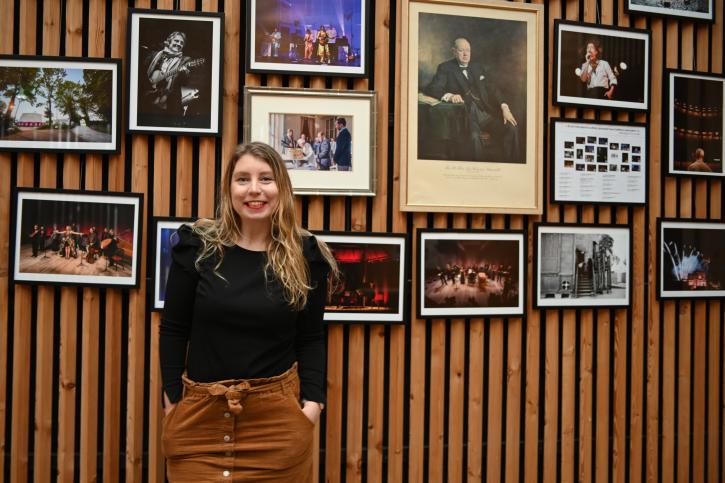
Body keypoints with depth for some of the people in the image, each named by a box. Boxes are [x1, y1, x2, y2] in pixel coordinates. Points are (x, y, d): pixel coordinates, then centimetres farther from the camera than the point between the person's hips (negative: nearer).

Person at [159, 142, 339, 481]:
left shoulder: (305, 255, -2)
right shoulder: (197, 245, -3)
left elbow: (311, 338, 3)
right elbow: (173, 330, 1)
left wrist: (313, 400, -8)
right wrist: (172, 399, -2)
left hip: (277, 414, 0)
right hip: (200, 412, 0)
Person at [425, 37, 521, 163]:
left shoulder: (477, 66, 21)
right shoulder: (445, 68, 7)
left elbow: (491, 88, 18)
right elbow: (431, 89, -4)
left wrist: (504, 107, 2)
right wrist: (449, 96, -24)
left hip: (486, 112, 5)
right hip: (466, 115, -5)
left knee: (511, 128, -18)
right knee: (474, 136, -36)